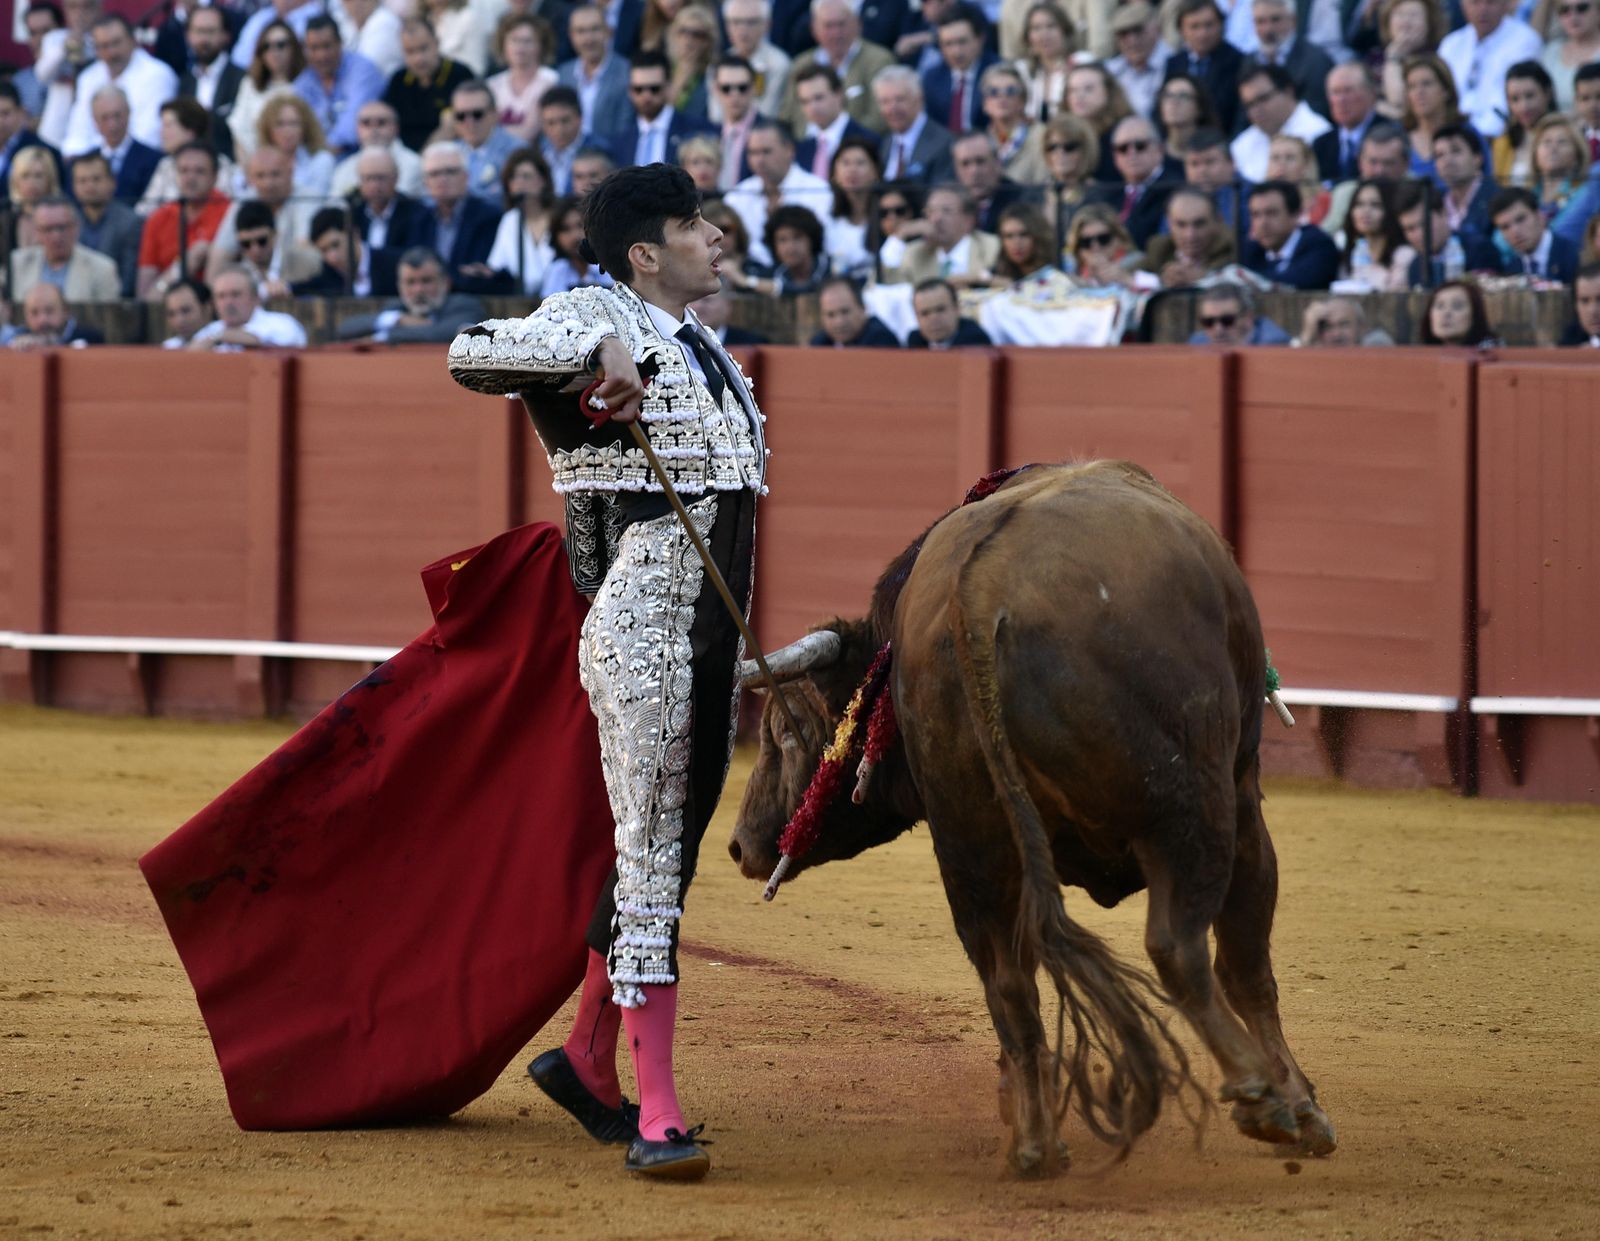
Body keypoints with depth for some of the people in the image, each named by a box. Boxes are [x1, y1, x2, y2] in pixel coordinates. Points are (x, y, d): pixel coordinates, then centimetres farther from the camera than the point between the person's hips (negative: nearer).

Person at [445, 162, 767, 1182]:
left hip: (714, 628, 9)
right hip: (642, 621, -9)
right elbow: (473, 354, -23)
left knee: (672, 845, 15)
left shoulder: (698, 341, 20)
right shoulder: (598, 318, -7)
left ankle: (589, 1061, 30)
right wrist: (598, 354, -31)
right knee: (649, 852, -11)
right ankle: (658, 1118, -14)